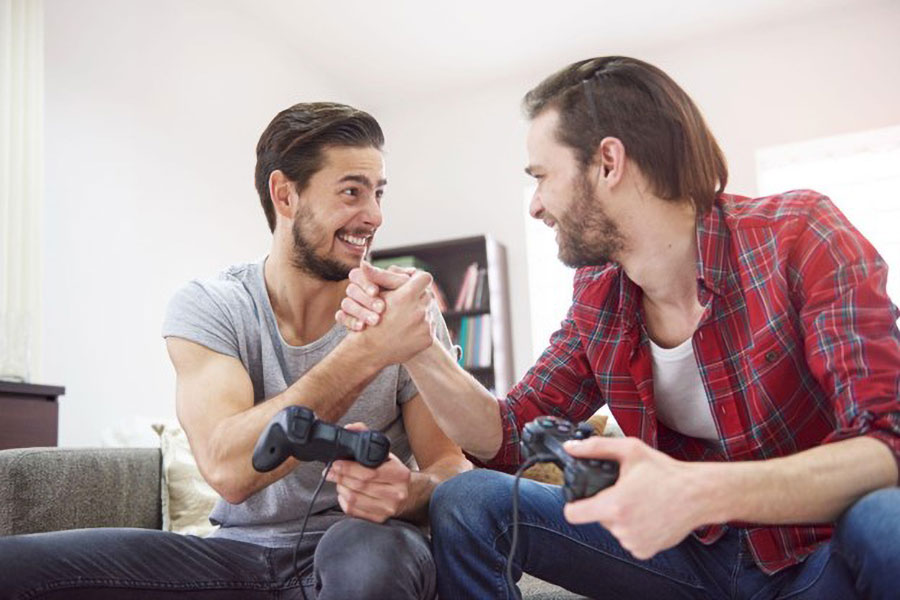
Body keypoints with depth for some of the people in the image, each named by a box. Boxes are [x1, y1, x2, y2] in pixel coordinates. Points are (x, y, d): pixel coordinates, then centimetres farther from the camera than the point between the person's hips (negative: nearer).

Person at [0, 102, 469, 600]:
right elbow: (228, 470, -23)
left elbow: (452, 467, -7)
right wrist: (368, 351, -31)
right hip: (244, 553, 1)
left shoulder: (406, 313, -6)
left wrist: (408, 491, -31)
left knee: (370, 554, -37)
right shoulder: (207, 308, -7)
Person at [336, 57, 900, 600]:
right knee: (465, 505, -9)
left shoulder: (800, 237, -18)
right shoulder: (597, 298, -1)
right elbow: (508, 438, 1)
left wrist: (704, 492, -41)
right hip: (700, 552, 4)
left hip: (826, 555, -3)